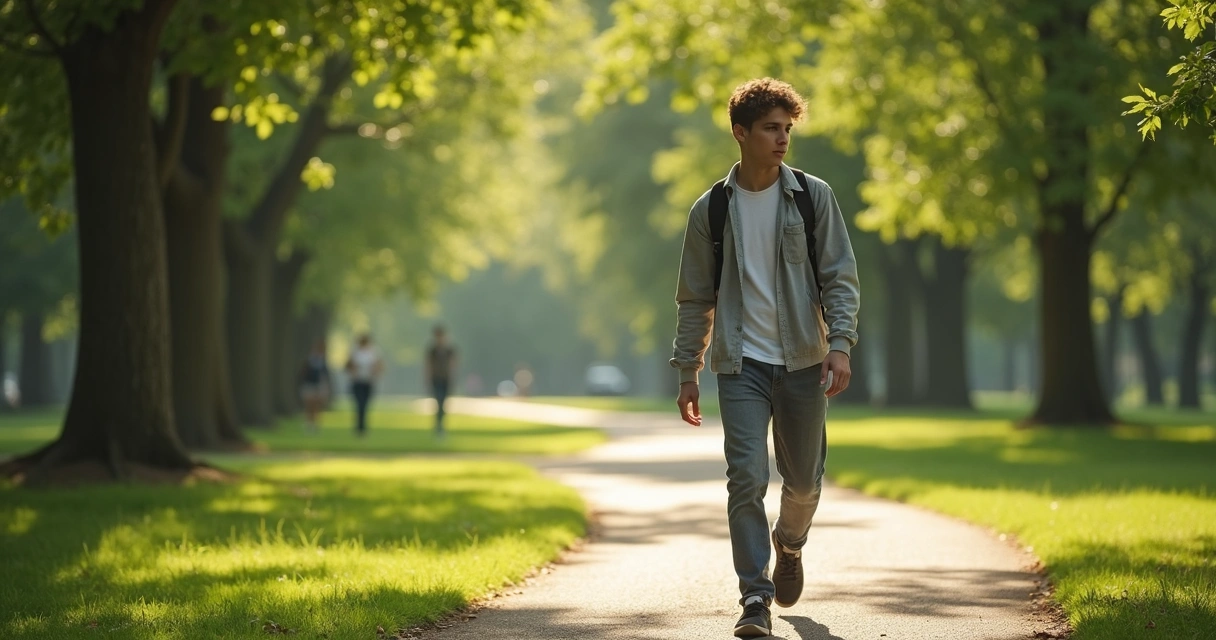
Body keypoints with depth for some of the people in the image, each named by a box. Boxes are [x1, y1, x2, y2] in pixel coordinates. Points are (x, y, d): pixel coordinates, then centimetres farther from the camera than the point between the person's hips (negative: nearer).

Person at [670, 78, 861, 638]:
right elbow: (695, 298, 9)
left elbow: (840, 277, -1)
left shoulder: (814, 197, 1)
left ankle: (789, 542, 44)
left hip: (803, 361, 1)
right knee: (746, 478, -12)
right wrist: (687, 372, 6)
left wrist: (839, 345, -14)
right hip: (741, 363, -1)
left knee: (803, 480, 11)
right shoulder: (711, 210, 3)